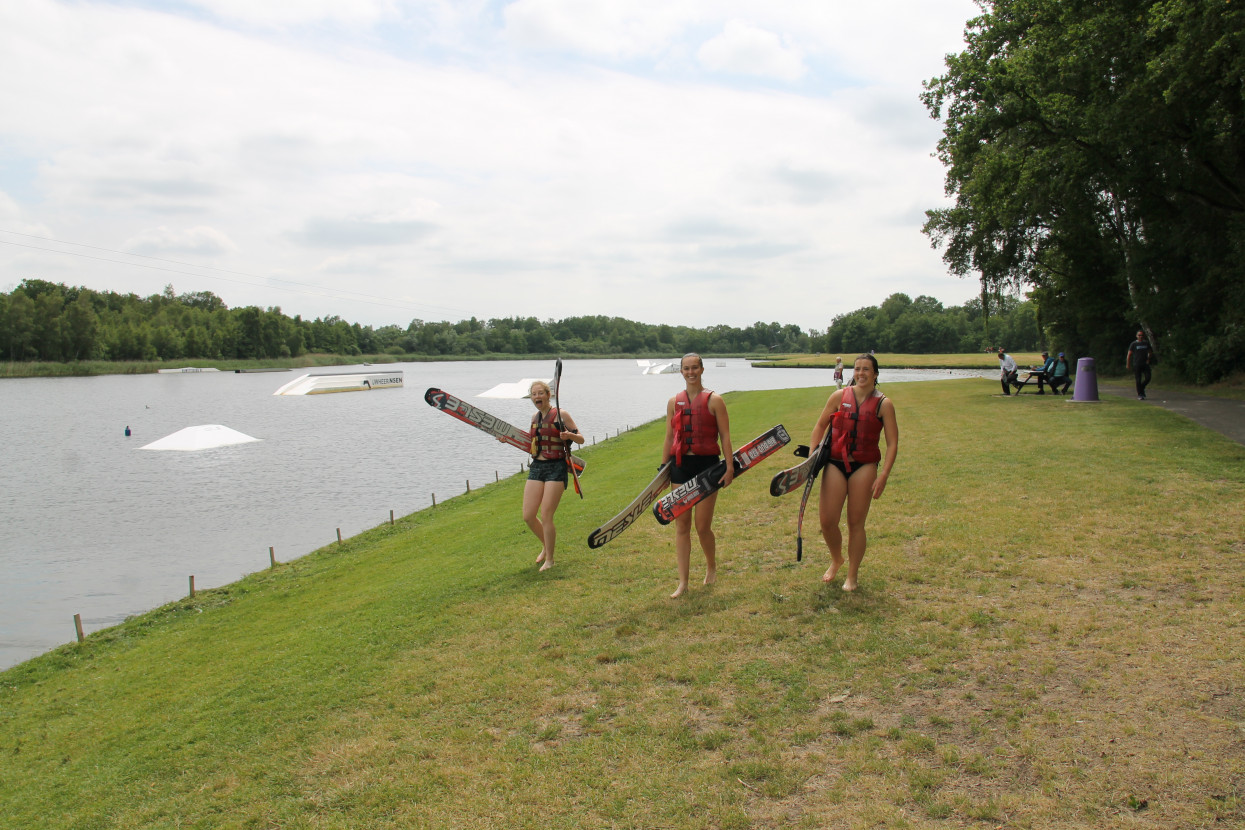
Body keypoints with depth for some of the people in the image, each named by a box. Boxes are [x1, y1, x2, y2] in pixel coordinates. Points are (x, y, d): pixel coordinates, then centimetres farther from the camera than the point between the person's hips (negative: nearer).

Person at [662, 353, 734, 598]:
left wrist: (729, 466, -11)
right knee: (681, 525, 3)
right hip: (681, 465, 4)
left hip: (707, 464, -3)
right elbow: (669, 438, 12)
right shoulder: (674, 402, 8)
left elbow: (725, 436, -4)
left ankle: (711, 566, 29)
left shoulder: (714, 400, -2)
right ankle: (683, 582, 9)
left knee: (702, 525, -1)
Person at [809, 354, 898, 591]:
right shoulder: (839, 396, 4)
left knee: (856, 523, 4)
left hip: (864, 467, -2)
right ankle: (836, 560, 30)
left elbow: (892, 443, -3)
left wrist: (883, 476, -12)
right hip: (835, 464, 2)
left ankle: (853, 575, 21)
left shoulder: (883, 404, -1)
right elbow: (821, 425, 12)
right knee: (827, 521, -1)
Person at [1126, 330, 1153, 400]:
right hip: (1137, 365, -3)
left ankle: (1142, 388, 19)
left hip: (1145, 364, 3)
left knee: (1148, 378, -8)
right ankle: (1140, 395, 3)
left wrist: (1148, 359, 7)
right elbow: (1129, 354, -1)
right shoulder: (1133, 344, -1)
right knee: (1138, 380, -3)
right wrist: (1127, 364, -4)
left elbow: (1150, 352, 22)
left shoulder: (1146, 343, 10)